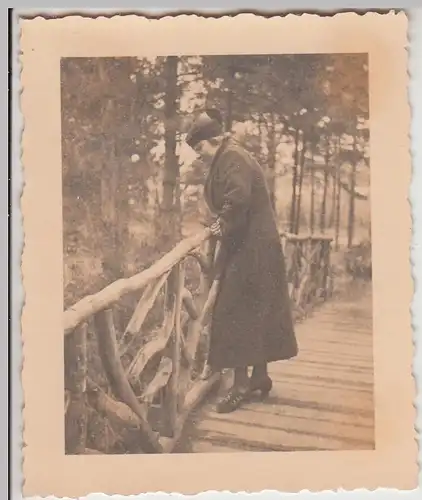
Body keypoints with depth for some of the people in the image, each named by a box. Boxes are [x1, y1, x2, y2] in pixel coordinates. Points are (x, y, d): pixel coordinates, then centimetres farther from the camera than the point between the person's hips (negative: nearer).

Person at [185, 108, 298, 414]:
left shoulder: (232, 159, -14)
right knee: (255, 310, 14)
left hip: (249, 247, -10)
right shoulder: (229, 159, 18)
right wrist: (222, 224, 4)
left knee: (235, 311, -7)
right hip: (252, 244, 10)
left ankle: (242, 382, -1)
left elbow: (238, 199, -29)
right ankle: (260, 376, 23)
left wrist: (224, 227, -15)